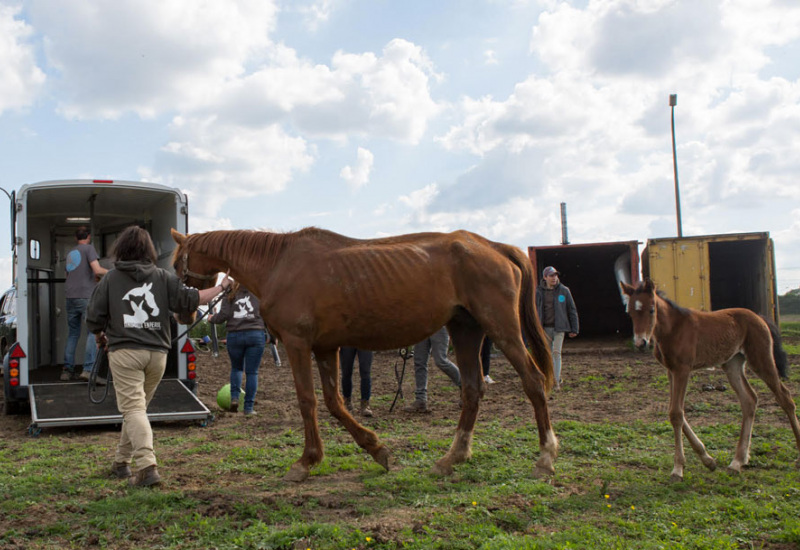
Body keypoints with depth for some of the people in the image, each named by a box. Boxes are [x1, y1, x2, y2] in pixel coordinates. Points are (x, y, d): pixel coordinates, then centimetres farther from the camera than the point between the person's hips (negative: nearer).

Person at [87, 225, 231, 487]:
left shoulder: (111, 279, 3)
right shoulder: (164, 277, 6)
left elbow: (94, 318, 4)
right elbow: (190, 300, 0)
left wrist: (100, 337, 25)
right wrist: (221, 286, 14)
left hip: (124, 351, -3)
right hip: (157, 353, 3)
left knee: (133, 409, -7)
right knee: (137, 407, 17)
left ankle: (147, 465, -22)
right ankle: (121, 462, 29)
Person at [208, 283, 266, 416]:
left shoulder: (230, 297, 7)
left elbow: (223, 315, -1)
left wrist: (212, 318, 20)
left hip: (235, 336, 1)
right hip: (256, 335, -1)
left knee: (236, 367, 22)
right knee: (252, 372, 4)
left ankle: (234, 397, 3)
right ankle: (249, 407, 4)